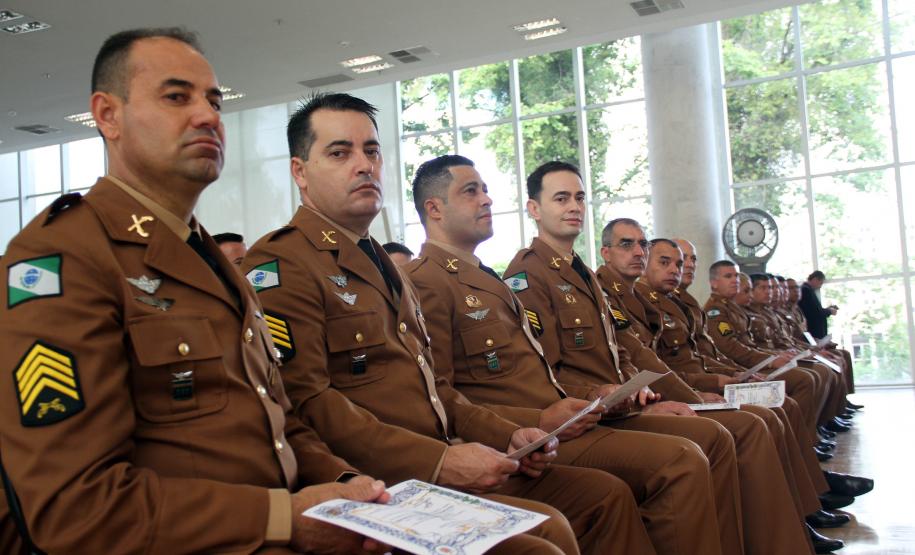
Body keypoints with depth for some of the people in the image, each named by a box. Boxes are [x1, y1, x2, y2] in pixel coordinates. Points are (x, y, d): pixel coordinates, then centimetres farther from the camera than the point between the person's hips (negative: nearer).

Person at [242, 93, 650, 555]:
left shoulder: (383, 265, 22)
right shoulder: (279, 265, -8)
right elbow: (305, 403, -19)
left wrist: (507, 436, 8)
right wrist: (439, 461, -22)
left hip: (446, 463, 9)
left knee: (605, 494, 4)